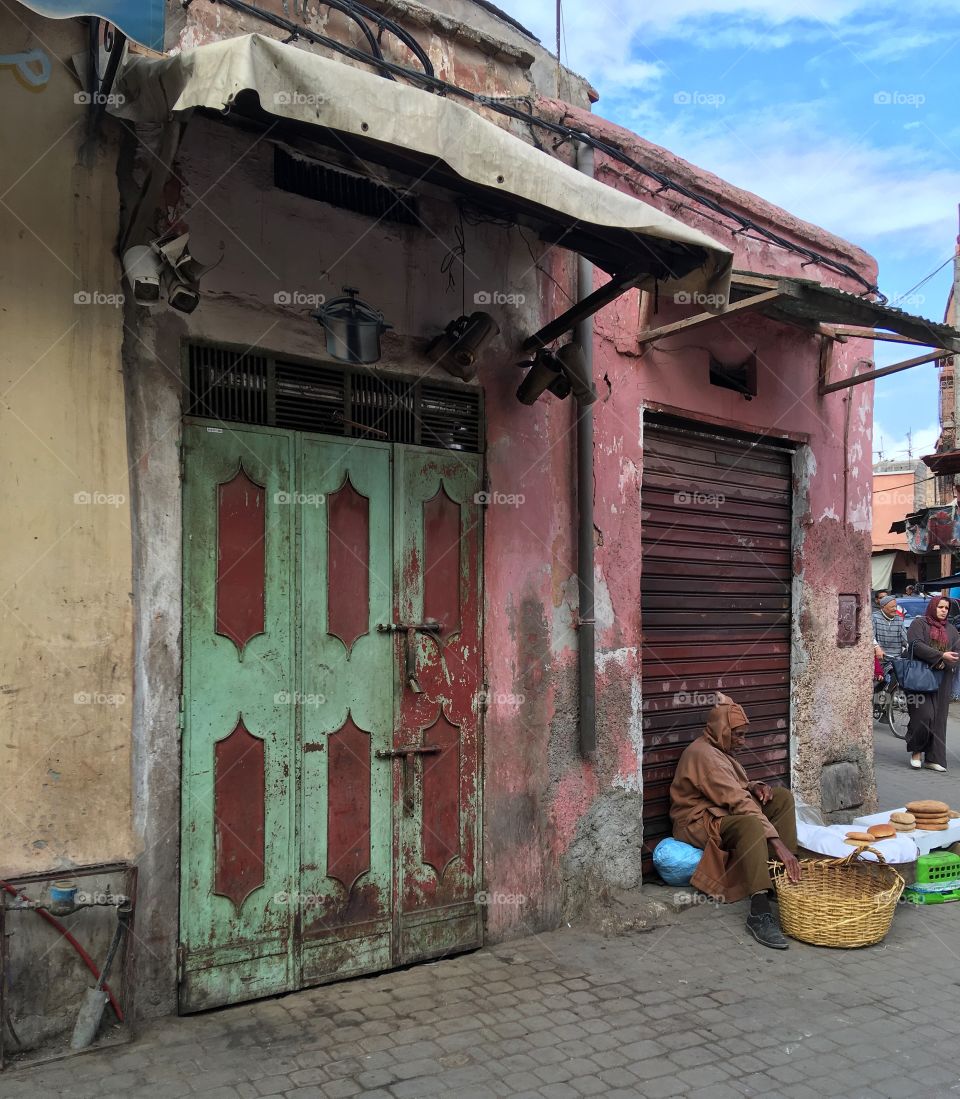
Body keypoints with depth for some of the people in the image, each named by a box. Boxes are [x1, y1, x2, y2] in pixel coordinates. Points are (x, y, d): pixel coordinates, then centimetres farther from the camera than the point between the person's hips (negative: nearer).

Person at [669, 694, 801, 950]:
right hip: (698, 824, -11)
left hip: (724, 813, 11)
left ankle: (788, 875, -6)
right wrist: (777, 843, -35)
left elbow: (736, 790, 21)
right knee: (751, 824, -40)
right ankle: (760, 913, -44)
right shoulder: (704, 755, -23)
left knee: (783, 797, 0)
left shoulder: (719, 750, 10)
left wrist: (754, 787, -4)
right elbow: (739, 803, -31)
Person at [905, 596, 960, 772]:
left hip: (943, 680, 5)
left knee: (939, 717, 1)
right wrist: (941, 656, -20)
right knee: (923, 714, -12)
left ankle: (934, 759, 5)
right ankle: (916, 751, 7)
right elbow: (916, 645, -13)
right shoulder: (918, 624, 2)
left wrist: (945, 664, -11)